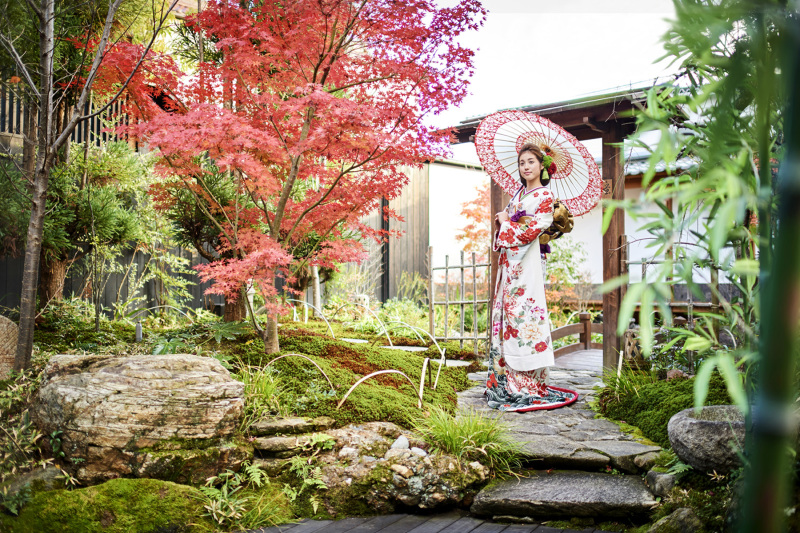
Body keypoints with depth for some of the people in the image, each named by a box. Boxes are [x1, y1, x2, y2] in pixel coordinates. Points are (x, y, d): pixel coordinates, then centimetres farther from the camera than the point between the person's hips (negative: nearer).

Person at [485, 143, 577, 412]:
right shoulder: (519, 193, 19)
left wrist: (506, 222, -2)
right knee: (506, 313, 5)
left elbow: (532, 230, -12)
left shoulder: (545, 196, -3)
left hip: (527, 261, -7)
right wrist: (502, 222, 0)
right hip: (509, 260, 7)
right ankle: (506, 380, 11)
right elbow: (502, 223, 22)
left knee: (522, 313, -10)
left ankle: (527, 386, -5)